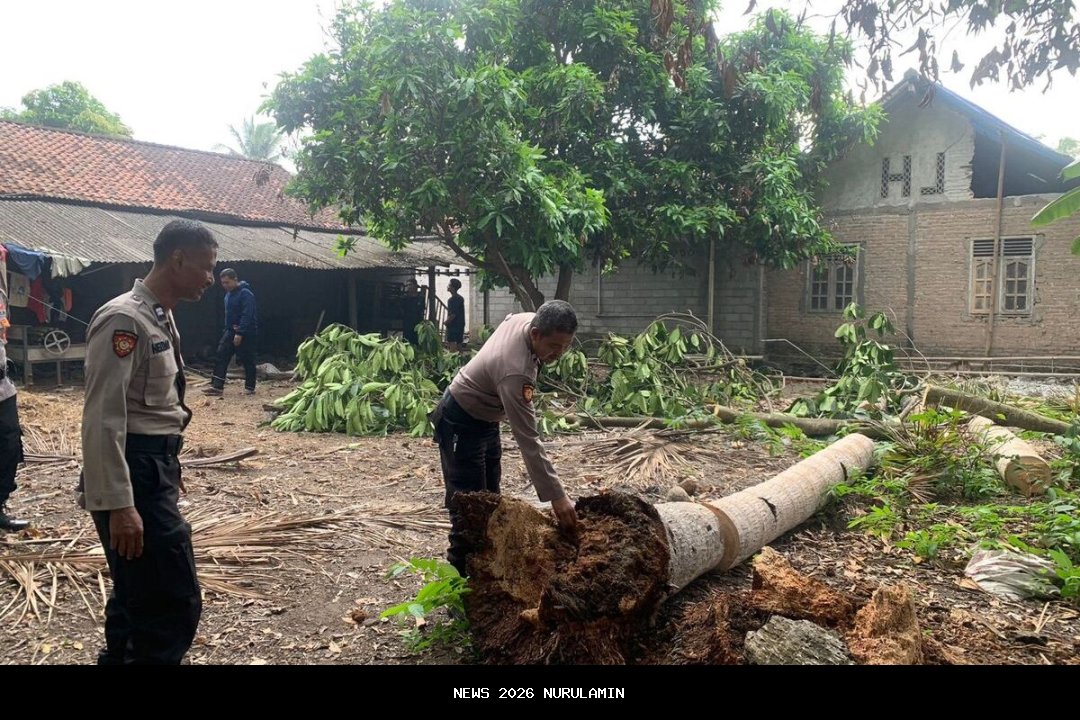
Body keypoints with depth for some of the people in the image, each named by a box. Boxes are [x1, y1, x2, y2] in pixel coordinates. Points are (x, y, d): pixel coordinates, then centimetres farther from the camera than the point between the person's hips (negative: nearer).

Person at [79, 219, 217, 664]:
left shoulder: (161, 318, 13)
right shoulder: (124, 319, -17)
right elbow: (103, 420, -22)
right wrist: (119, 505, -25)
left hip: (155, 470, 10)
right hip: (133, 475, -10)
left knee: (141, 596, 21)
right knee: (174, 603, -6)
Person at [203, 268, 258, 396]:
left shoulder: (245, 294, -16)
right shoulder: (229, 293, 12)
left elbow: (247, 315, -23)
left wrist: (240, 333, -26)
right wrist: (230, 330, 10)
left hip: (245, 333, -8)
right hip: (230, 331, 9)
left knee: (247, 361, 1)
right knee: (221, 356, 0)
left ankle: (250, 387, 11)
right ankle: (217, 386, 0)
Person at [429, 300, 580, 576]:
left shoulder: (526, 319, -14)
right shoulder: (515, 373, -38)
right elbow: (528, 441, -38)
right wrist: (556, 496, -37)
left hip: (485, 419, 10)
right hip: (461, 425, -10)